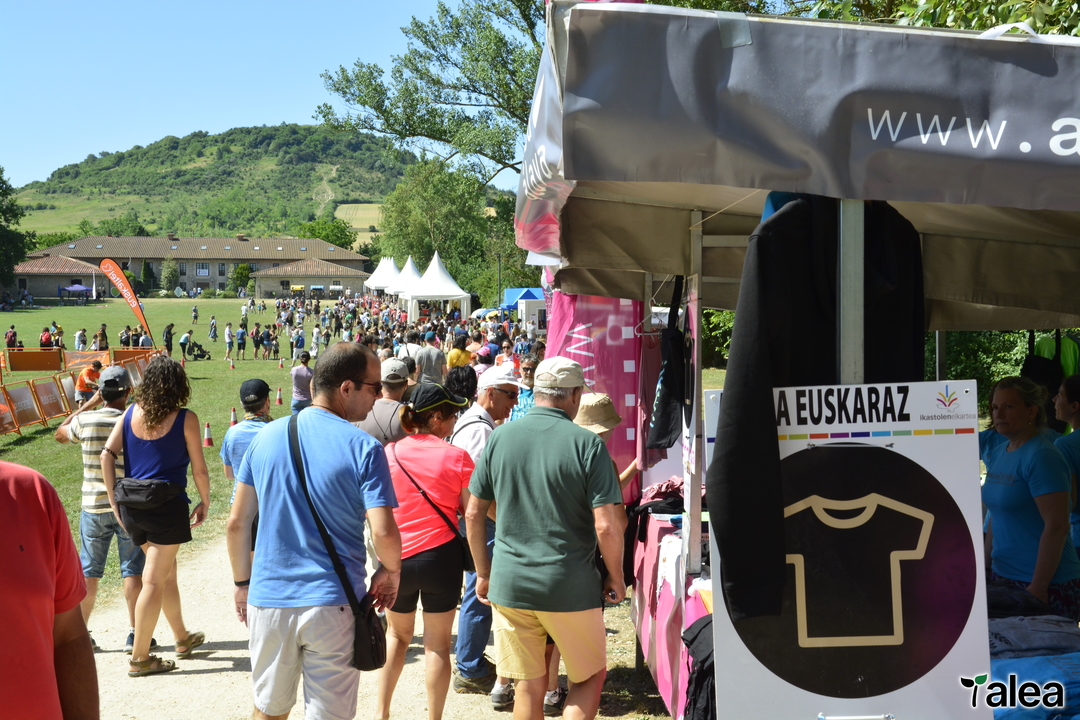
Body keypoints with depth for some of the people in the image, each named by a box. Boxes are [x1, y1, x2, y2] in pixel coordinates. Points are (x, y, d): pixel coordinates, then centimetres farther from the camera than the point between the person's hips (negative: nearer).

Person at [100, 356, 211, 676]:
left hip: (132, 505, 6)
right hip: (167, 506, -5)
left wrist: (114, 500, 5)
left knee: (167, 572, 22)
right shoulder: (186, 419, -8)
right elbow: (199, 470, -5)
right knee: (154, 581, 2)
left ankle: (183, 638, 37)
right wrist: (205, 503, 11)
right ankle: (140, 658, 6)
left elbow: (107, 454, 0)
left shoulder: (132, 413, 4)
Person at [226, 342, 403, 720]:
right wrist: (391, 572, 2)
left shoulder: (267, 436, 2)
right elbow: (383, 533, -18)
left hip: (268, 600, 4)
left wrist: (242, 582, 17)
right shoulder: (363, 447, -11)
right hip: (332, 604, -4)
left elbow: (237, 523, 5)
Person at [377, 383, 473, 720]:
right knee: (437, 643, 8)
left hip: (397, 557, 3)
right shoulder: (457, 457, -8)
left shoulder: (389, 453, -1)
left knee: (398, 634, 23)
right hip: (441, 554, -3)